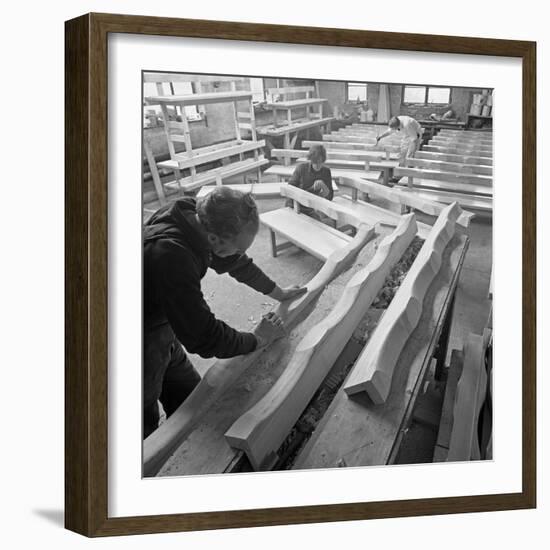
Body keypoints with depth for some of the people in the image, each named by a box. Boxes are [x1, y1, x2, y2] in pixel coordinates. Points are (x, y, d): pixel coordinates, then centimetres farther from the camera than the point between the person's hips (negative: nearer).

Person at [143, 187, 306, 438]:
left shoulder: (194, 216, -13)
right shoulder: (170, 255, -39)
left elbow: (236, 262, 8)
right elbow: (203, 337, -31)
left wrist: (277, 292, 17)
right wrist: (257, 339, -15)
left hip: (163, 326, 8)